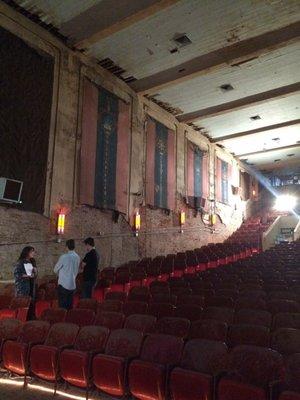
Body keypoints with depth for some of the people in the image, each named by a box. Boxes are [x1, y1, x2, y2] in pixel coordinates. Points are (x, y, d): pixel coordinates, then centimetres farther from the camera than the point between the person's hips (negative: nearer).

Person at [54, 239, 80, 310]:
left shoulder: (64, 257, -14)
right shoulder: (77, 257, 1)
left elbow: (56, 270, -1)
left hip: (63, 284, -5)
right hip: (73, 285, 5)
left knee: (62, 305, 1)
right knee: (70, 305, 13)